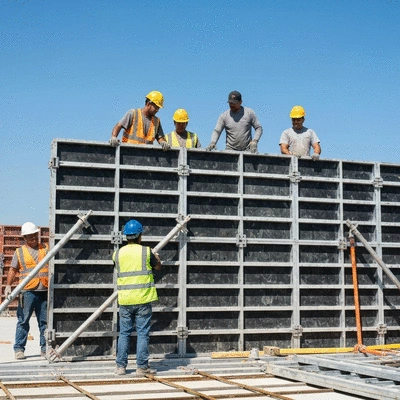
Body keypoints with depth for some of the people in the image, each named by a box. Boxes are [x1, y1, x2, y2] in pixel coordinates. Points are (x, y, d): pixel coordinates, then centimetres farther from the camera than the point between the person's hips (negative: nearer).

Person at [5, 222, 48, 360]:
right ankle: (19, 349, 6)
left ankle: (45, 348, 12)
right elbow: (13, 270, 9)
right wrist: (8, 285, -3)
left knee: (45, 321, 5)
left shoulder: (45, 249, 13)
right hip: (27, 291, -2)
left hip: (44, 291, 2)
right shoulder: (19, 252, 9)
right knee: (23, 321, 0)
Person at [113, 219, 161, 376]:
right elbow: (158, 266, 10)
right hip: (143, 299, -2)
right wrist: (157, 257, 33)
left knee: (124, 333, 11)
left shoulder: (118, 253, 2)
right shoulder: (146, 251, -6)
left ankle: (120, 366, 14)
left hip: (125, 300, 3)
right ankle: (142, 367, 6)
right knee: (143, 333, 4)